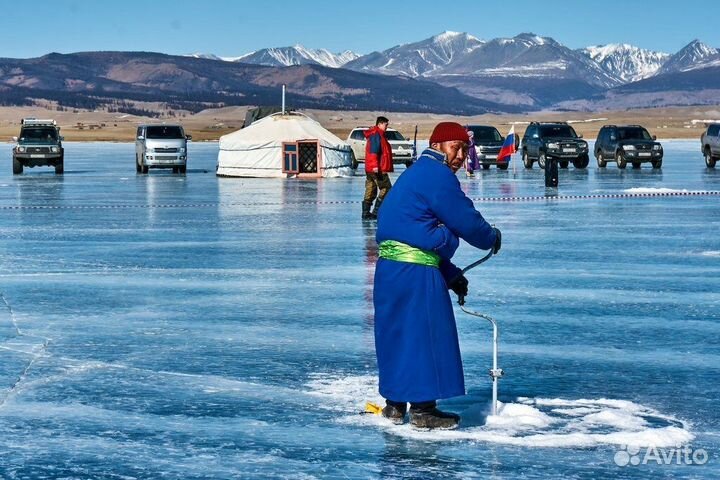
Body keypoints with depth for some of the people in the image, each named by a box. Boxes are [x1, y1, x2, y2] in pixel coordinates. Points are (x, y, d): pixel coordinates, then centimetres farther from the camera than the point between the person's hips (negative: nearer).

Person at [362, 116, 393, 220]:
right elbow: (373, 151, -21)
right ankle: (376, 211, -9)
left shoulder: (378, 135, 21)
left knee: (370, 192, 10)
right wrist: (375, 165, -26)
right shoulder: (376, 135, -11)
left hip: (370, 169, 10)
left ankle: (366, 213, 9)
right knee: (386, 188, -6)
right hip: (378, 169, -10)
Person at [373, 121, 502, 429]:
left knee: (398, 334, 15)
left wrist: (451, 275, 22)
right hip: (416, 271, -10)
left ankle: (395, 404, 23)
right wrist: (492, 238, 10)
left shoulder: (417, 174, 22)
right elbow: (466, 221, -10)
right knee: (426, 335, -2)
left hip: (391, 266, 10)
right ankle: (423, 409, 3)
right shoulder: (437, 175, -10)